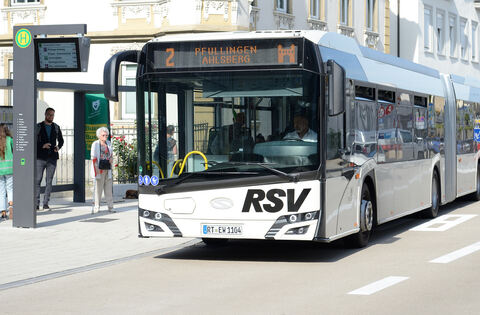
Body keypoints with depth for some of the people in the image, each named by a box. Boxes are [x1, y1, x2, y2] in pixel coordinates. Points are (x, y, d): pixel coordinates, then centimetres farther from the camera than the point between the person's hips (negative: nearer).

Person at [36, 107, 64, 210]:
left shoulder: (56, 127, 12)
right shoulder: (38, 127, 2)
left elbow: (61, 140, 21)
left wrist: (58, 147, -1)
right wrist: (42, 145, -18)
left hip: (52, 157, 3)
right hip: (40, 158, -3)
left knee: (49, 181, 2)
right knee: (37, 180, -5)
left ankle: (46, 203, 5)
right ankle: (36, 203, -2)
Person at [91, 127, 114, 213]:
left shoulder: (109, 143, 13)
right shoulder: (95, 144, -3)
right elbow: (93, 157, -5)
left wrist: (111, 158, 4)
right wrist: (97, 169, -13)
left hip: (108, 168, 5)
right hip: (99, 169, -5)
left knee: (109, 188, 4)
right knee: (98, 188, -5)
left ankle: (110, 207, 8)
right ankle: (96, 207, -1)